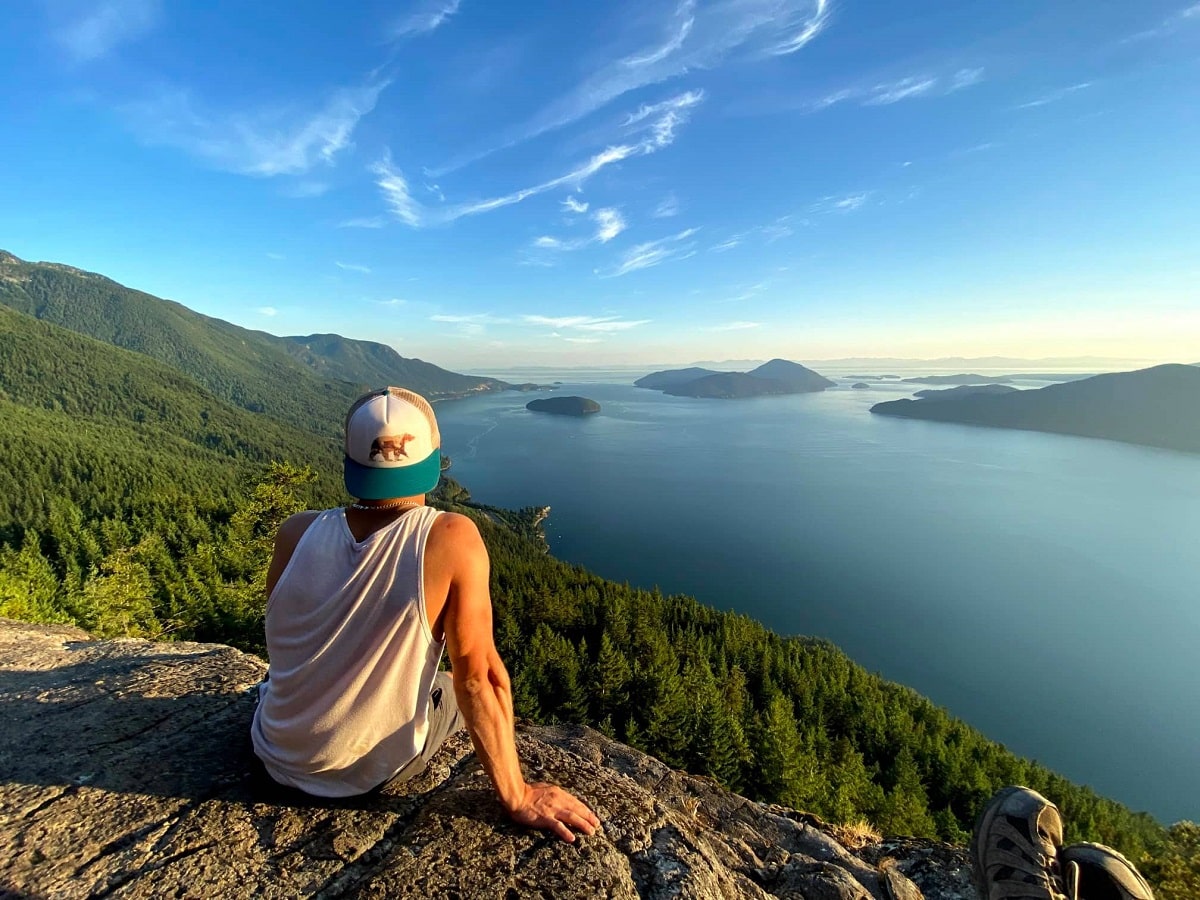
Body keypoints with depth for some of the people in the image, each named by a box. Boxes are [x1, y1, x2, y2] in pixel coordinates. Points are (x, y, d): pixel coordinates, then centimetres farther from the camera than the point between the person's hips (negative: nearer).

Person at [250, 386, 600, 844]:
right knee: (464, 691, 27)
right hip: (375, 770, -3)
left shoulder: (296, 533, -18)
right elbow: (479, 677, -25)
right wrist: (517, 797, -13)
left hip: (279, 757, 3)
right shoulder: (453, 539, -29)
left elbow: (284, 646, 0)